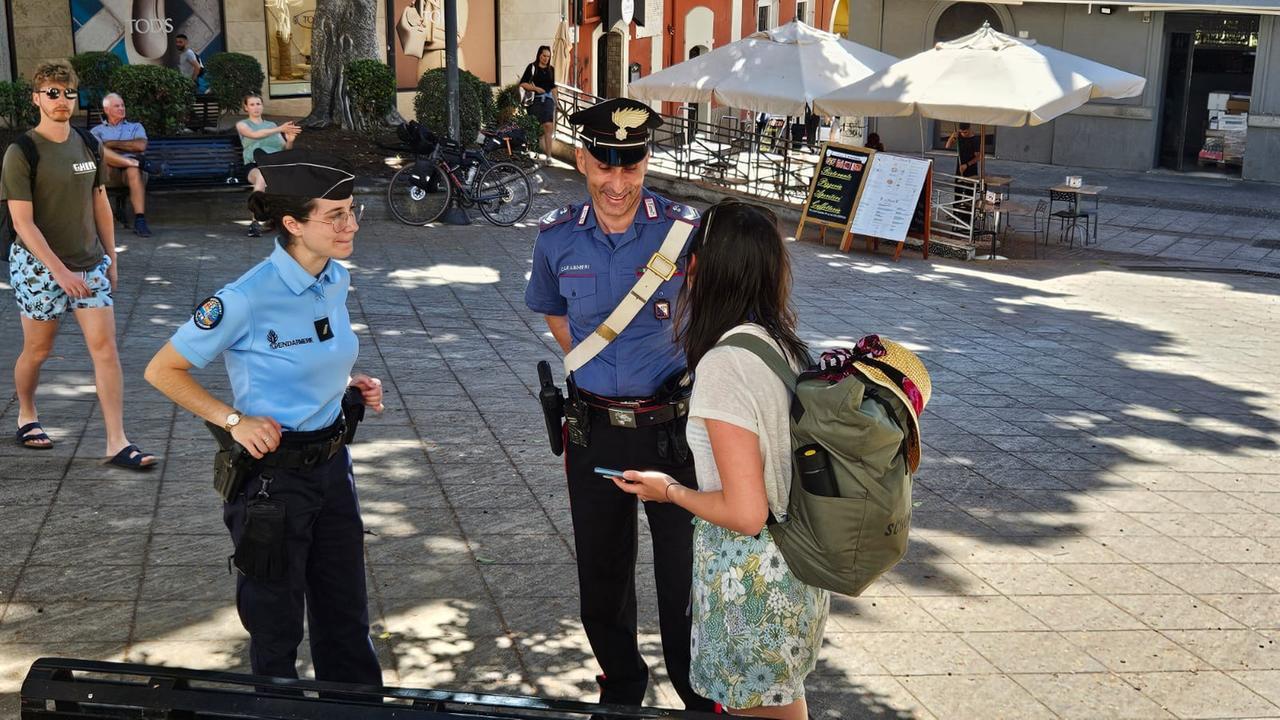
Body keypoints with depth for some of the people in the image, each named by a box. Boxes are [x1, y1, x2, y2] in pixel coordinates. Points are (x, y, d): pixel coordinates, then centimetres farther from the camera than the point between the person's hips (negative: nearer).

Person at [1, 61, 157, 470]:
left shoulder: (87, 144, 5)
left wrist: (111, 258, 12)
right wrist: (59, 271, -20)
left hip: (89, 263, 4)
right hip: (39, 266, -4)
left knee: (105, 347, -4)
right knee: (38, 349, 10)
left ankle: (117, 442, -4)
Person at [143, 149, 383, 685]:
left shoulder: (336, 280, 0)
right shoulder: (248, 299, -22)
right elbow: (163, 371, -12)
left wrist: (348, 385, 2)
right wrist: (233, 420, -18)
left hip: (331, 463, 6)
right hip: (272, 473, -6)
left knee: (346, 616, 18)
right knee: (277, 624, 12)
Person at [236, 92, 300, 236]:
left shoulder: (272, 125, 28)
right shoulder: (242, 125, 17)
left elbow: (285, 149, 20)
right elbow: (255, 134, -6)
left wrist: (290, 140, -4)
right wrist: (280, 129, -16)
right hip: (254, 165, -3)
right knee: (262, 176, -40)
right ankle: (255, 222, -46)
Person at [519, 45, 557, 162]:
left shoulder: (551, 69, 14)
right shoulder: (532, 67, 1)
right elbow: (523, 83, -3)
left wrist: (555, 101, 19)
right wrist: (535, 88, -14)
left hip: (548, 100, 2)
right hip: (535, 100, -2)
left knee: (548, 127, -10)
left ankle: (548, 156, -14)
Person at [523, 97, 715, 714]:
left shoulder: (685, 231, -11)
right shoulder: (557, 237, -1)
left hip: (671, 425, -3)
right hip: (594, 426, 3)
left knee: (684, 569, 5)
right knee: (602, 571, 16)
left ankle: (698, 691, 25)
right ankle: (621, 686, 37)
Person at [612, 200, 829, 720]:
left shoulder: (722, 366, -25)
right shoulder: (785, 345, 0)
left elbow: (746, 514, -25)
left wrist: (670, 491, -9)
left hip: (750, 576, -8)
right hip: (798, 564, 8)